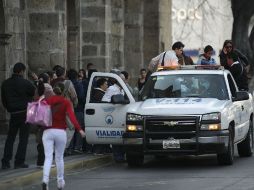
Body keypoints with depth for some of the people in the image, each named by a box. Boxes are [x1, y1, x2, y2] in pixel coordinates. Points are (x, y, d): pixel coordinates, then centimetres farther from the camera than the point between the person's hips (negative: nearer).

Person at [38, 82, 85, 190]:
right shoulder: (66, 102, -2)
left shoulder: (47, 101, 4)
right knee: (59, 158, 13)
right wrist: (79, 129, -20)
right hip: (60, 132, 0)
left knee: (48, 157, -4)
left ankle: (45, 179, -25)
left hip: (48, 131, 1)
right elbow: (71, 116, -14)